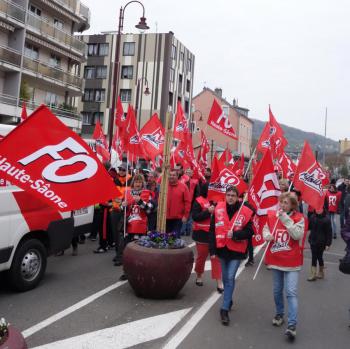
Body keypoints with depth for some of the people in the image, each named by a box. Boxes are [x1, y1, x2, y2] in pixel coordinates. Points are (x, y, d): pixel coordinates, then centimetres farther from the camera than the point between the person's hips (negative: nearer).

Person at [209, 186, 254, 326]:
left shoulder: (245, 212, -9)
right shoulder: (218, 209, -3)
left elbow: (249, 232, -7)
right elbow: (212, 230, -1)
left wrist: (235, 234, -23)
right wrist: (212, 250, -3)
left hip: (236, 251, -3)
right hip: (222, 249, 3)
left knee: (230, 278, -9)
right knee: (225, 278, 16)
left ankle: (225, 309, -3)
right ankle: (228, 300, 39)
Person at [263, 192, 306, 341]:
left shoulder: (299, 218, -9)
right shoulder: (272, 215, 1)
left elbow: (298, 235, -23)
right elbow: (266, 228, 13)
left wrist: (285, 219, -26)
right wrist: (267, 235, -10)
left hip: (291, 261, -4)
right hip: (275, 259, 4)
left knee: (291, 292, -10)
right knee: (277, 291, 17)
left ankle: (292, 325, -6)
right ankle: (279, 314, 38)